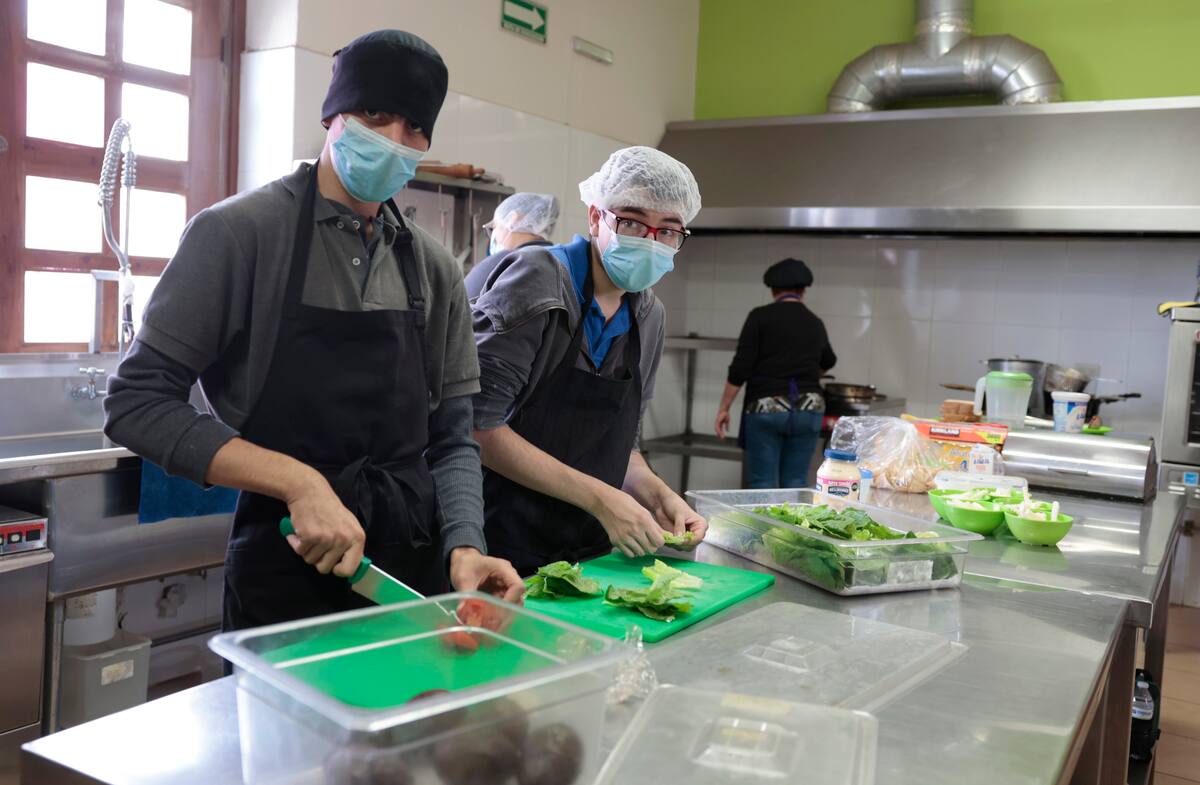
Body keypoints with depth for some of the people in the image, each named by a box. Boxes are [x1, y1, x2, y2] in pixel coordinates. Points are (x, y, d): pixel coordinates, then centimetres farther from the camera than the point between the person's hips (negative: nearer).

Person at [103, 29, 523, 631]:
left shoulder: (434, 270, 5)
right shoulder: (238, 231, -8)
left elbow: (450, 440, 7)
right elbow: (137, 402, -11)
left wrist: (465, 547, -11)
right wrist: (299, 481, -21)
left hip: (417, 569, 5)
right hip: (286, 572, -4)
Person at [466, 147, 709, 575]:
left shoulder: (649, 317, 7)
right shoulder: (538, 278, -15)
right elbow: (478, 426, -21)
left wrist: (658, 496, -3)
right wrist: (598, 498, -21)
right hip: (501, 545, -6)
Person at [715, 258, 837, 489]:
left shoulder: (761, 317, -2)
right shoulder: (815, 323, 12)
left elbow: (740, 368, -9)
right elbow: (828, 361, 33)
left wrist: (724, 408, -2)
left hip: (766, 407, -4)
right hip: (808, 409, 4)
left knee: (763, 485, 1)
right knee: (796, 485, 8)